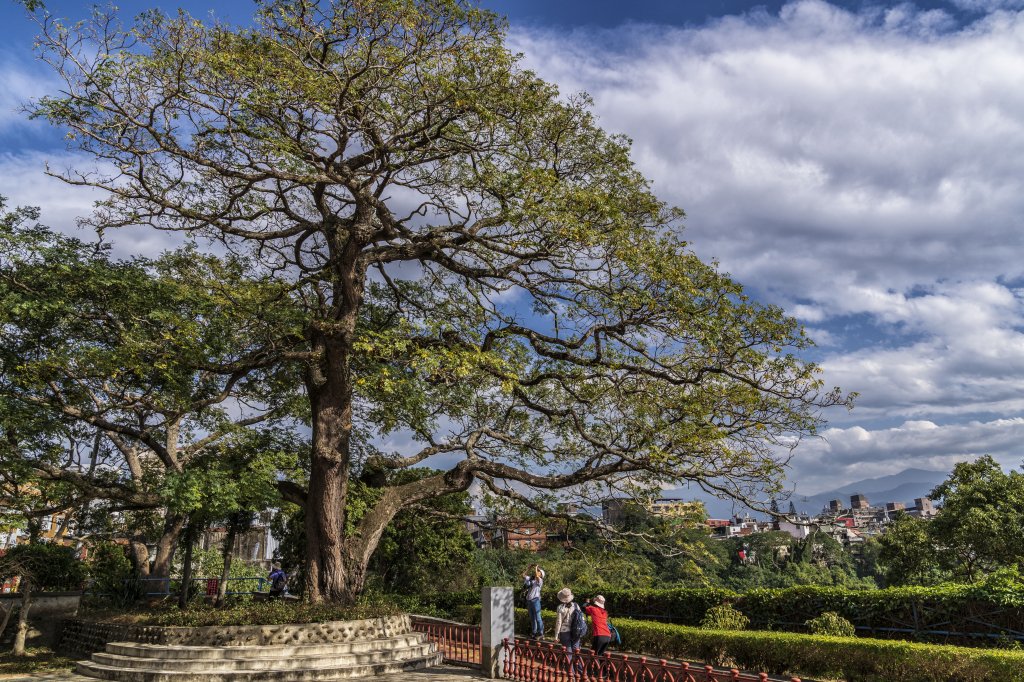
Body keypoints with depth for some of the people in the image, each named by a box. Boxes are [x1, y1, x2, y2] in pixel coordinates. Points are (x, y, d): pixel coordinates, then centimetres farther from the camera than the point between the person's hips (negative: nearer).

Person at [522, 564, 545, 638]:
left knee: (537, 617, -5)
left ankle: (540, 633, 0)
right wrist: (529, 568, 14)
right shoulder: (530, 578, 14)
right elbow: (524, 575, 19)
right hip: (529, 600, 7)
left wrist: (536, 568, -11)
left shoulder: (540, 580, -5)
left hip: (535, 600, -7)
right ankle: (534, 632, 23)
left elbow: (536, 576, -25)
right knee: (532, 618, 14)